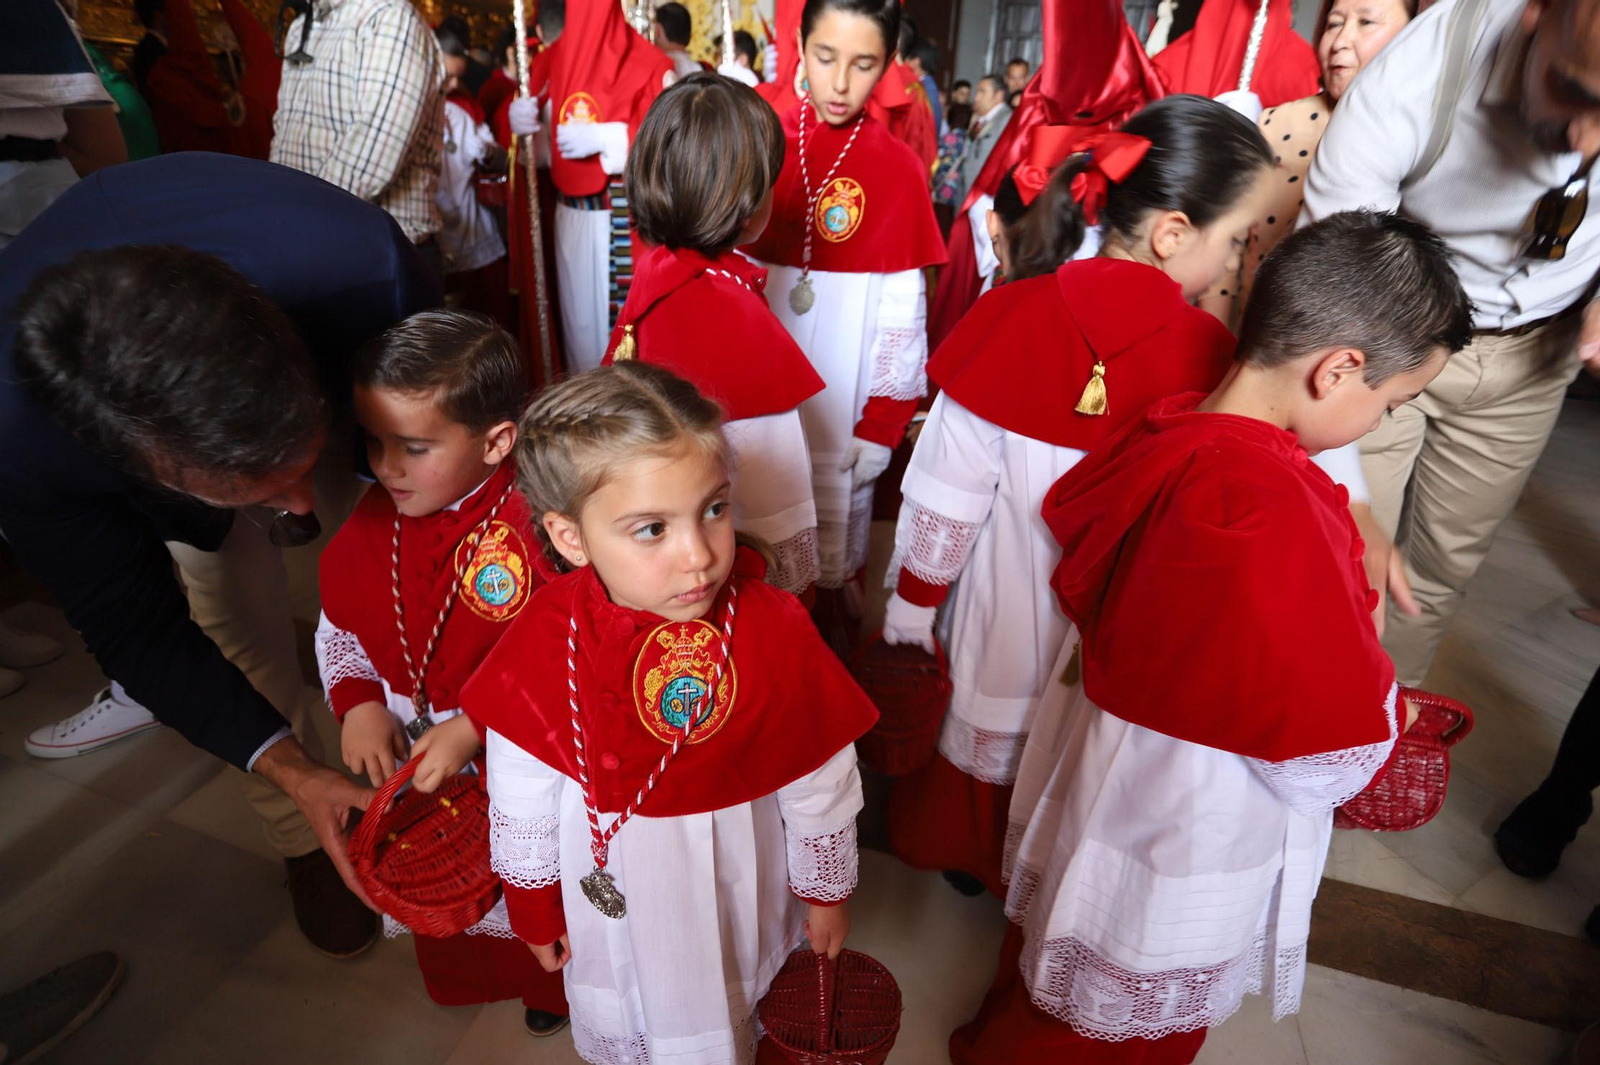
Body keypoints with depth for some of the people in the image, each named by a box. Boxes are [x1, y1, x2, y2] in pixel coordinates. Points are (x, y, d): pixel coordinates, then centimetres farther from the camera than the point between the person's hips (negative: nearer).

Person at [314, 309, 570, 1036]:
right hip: (410, 752, 6)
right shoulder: (370, 525, -10)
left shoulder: (540, 527, -29)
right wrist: (357, 704, -11)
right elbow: (338, 628, 5)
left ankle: (551, 985, 51)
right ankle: (460, 979, 61)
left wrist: (474, 728, -28)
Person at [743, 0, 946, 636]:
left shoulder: (897, 167, -7)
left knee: (839, 488, 14)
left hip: (845, 382, -2)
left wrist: (883, 421, -8)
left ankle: (831, 586, 39)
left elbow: (901, 310, -7)